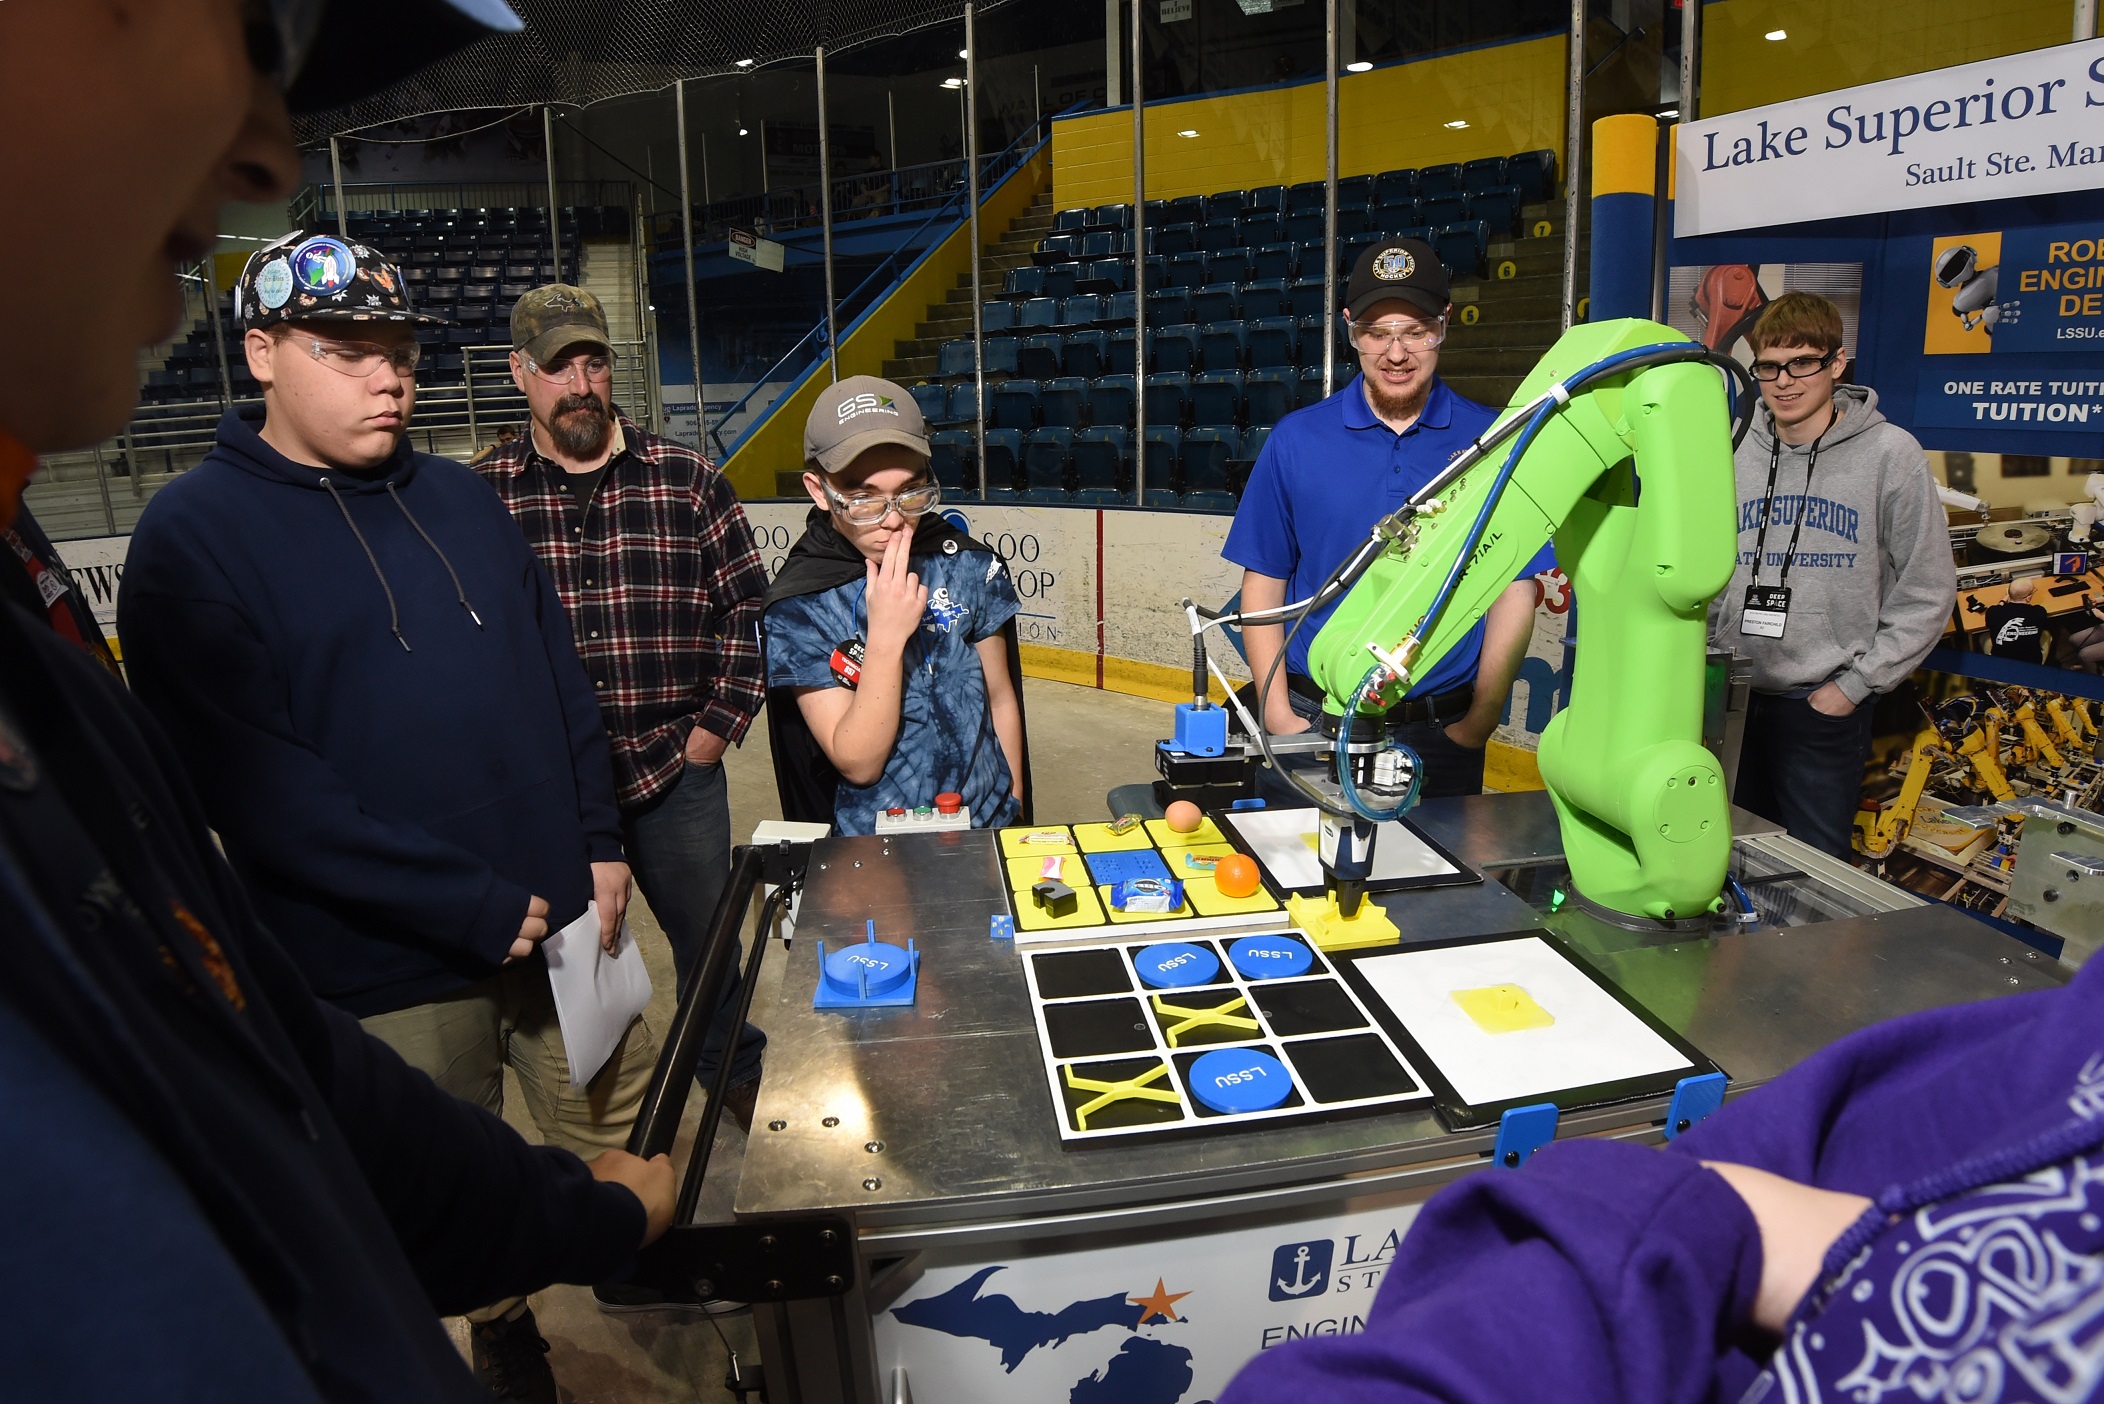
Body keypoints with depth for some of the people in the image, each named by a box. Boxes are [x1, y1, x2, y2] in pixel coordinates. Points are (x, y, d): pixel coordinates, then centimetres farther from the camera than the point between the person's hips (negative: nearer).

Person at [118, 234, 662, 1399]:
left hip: (564, 917, 5)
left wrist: (599, 848, 3)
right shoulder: (193, 536, -10)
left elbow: (561, 678, 11)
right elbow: (263, 794, -18)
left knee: (628, 1141, 18)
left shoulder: (459, 497, 7)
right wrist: (479, 912, -19)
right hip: (395, 975, -4)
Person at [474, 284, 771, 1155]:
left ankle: (733, 1071, 40)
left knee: (706, 931, 16)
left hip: (679, 767, 1)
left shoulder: (685, 481, -2)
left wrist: (720, 722, -2)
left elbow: (747, 604, 2)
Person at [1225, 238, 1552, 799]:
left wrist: (1479, 722, -6)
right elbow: (1263, 584, 3)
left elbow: (1513, 591, 1)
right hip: (1311, 722, 0)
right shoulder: (1297, 439, 1)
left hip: (1440, 733, 0)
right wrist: (1278, 713, -5)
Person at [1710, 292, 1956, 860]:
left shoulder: (1889, 453, -6)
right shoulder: (1738, 455, 5)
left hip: (1825, 706, -4)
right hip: (1734, 694, 4)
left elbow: (1927, 591, -6)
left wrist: (1855, 685, -9)